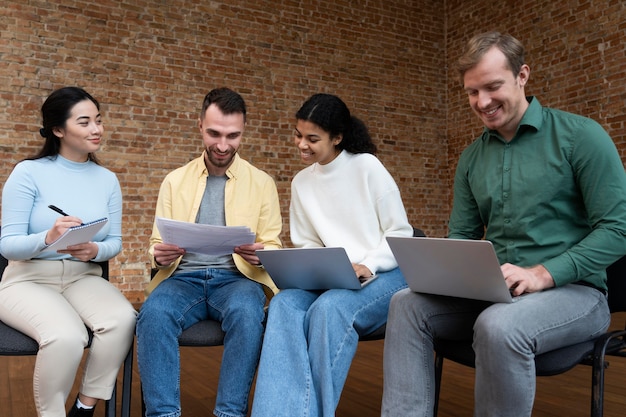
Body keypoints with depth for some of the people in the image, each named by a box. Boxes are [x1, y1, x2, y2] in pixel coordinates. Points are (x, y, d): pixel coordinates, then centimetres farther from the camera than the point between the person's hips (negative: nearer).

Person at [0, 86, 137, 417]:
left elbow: (115, 242, 5)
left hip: (84, 278, 4)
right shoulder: (29, 172, -7)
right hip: (29, 279, -3)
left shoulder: (107, 179, 5)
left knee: (123, 319, -29)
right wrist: (48, 238, -31)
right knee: (67, 337, -34)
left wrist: (94, 250, -19)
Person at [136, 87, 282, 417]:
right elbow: (157, 243, 12)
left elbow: (273, 247, 7)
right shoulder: (174, 181, 12)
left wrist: (260, 253, -18)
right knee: (153, 312, -32)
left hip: (236, 278, -1)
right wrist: (160, 254, -13)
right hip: (183, 278, 1)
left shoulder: (262, 183, 8)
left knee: (247, 312, -36)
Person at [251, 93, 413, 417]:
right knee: (284, 303, -28)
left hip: (384, 275, -4)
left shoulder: (367, 166, -5)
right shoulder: (301, 182, 9)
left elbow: (400, 233, -4)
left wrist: (368, 265, -20)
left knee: (329, 308, -34)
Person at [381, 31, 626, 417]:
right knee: (407, 305, -15)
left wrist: (542, 274, -23)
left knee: (499, 327, -35)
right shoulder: (471, 158, 11)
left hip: (572, 289, -5)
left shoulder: (580, 136, -6)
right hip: (495, 292, 5)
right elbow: (461, 236, 14)